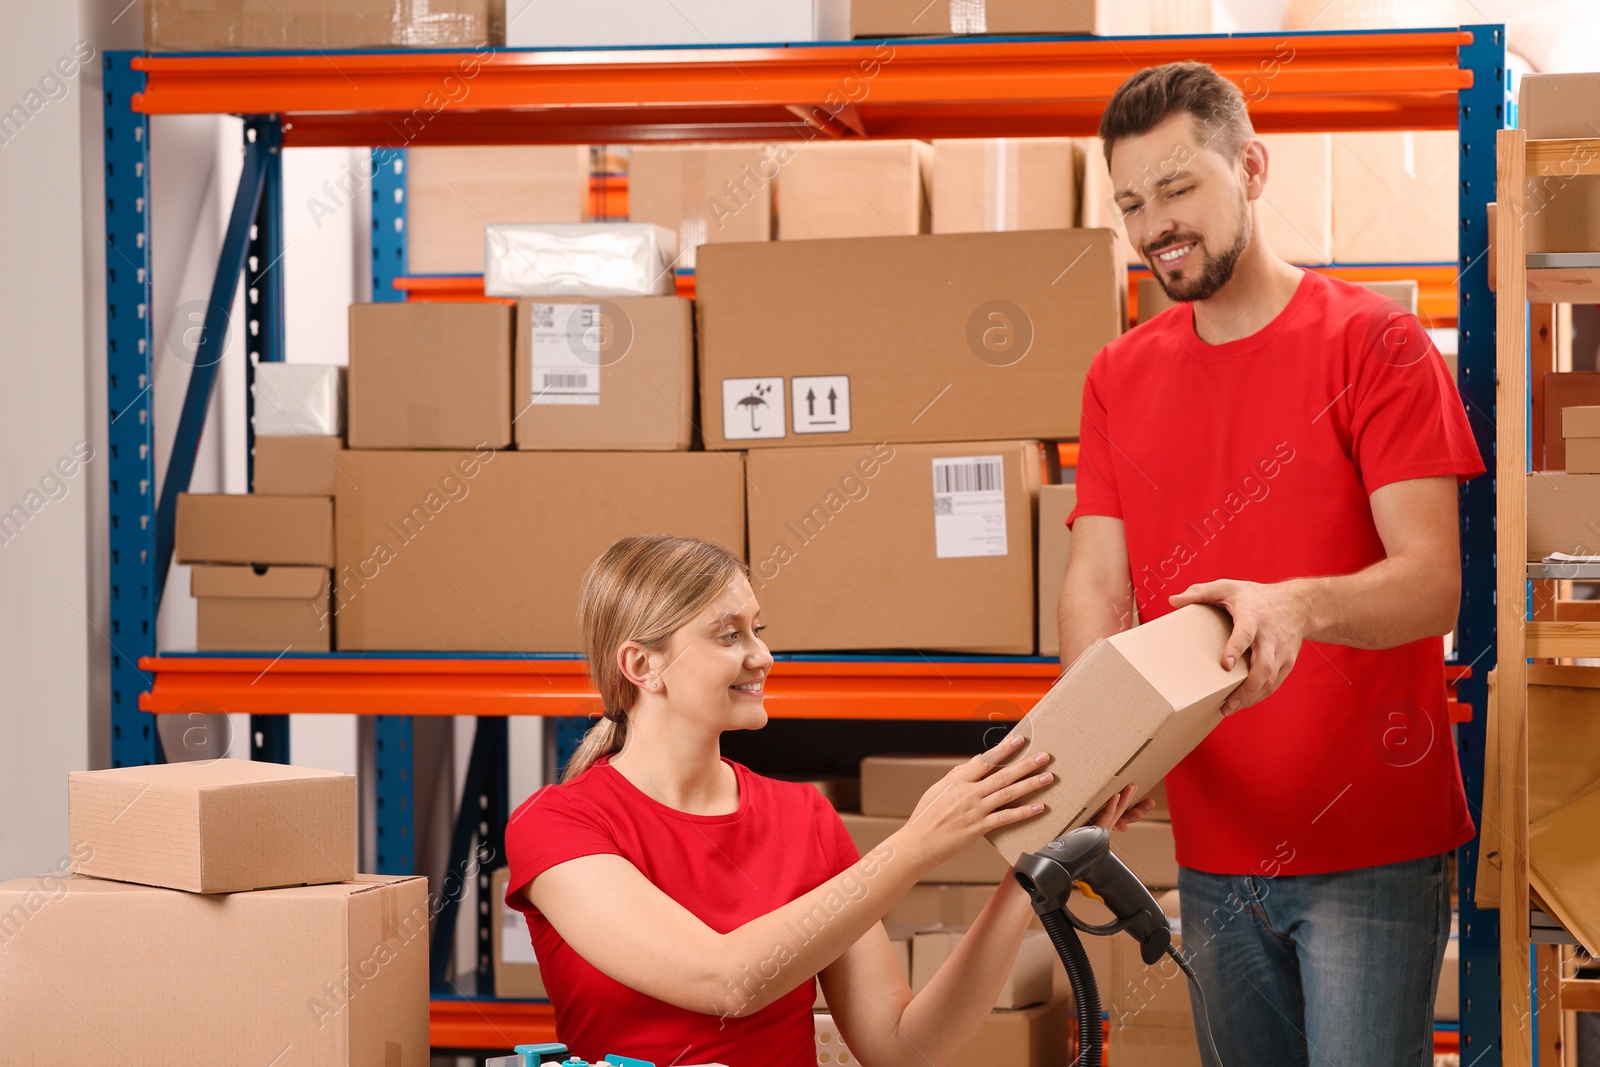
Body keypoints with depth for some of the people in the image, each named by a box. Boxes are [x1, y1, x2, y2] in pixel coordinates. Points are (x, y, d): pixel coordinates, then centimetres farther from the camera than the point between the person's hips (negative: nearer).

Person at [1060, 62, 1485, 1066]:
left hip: (1371, 845, -5)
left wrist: (1300, 606, -34)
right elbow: (1097, 584, 3)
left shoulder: (1372, 340, -5)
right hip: (1215, 849, 5)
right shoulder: (1120, 376, 10)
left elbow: (1433, 585, -13)